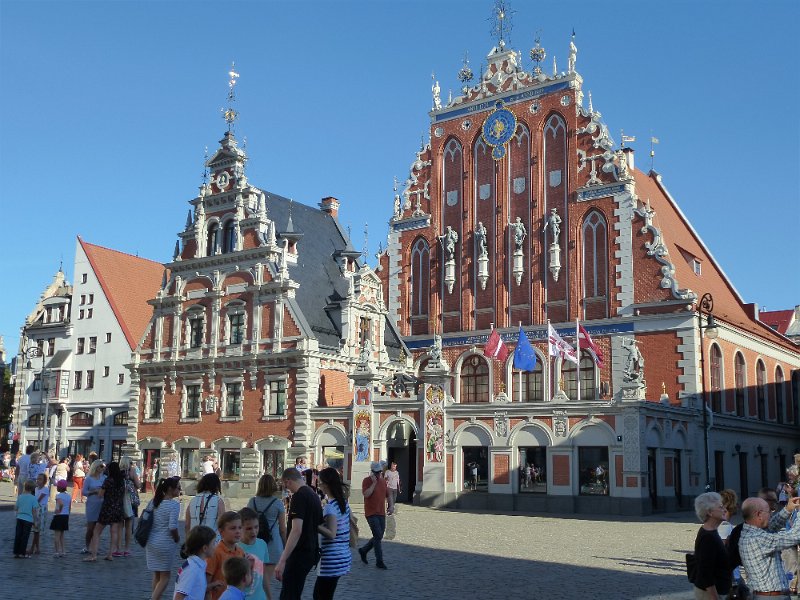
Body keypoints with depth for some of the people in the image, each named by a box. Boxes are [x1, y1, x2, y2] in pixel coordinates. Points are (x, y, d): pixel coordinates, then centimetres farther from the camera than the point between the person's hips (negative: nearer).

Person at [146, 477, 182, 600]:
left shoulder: (153, 502, 6)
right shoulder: (174, 504, -15)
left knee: (156, 575, 19)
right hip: (166, 543, -7)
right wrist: (177, 539, -5)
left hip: (151, 542, 7)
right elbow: (172, 526, -22)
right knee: (165, 577, 5)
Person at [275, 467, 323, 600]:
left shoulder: (299, 496, -16)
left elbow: (296, 530, -26)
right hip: (311, 552, 9)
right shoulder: (314, 495, 12)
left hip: (300, 554, -9)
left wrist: (282, 561, -28)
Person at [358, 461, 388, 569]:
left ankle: (363, 550, 32)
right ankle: (379, 561, -2)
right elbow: (366, 494, -23)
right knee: (378, 536, -11)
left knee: (378, 537, 11)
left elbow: (388, 494, 21)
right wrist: (374, 482, -21)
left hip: (381, 513, 7)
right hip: (371, 513, -7)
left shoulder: (383, 480, 11)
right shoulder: (367, 481, -9)